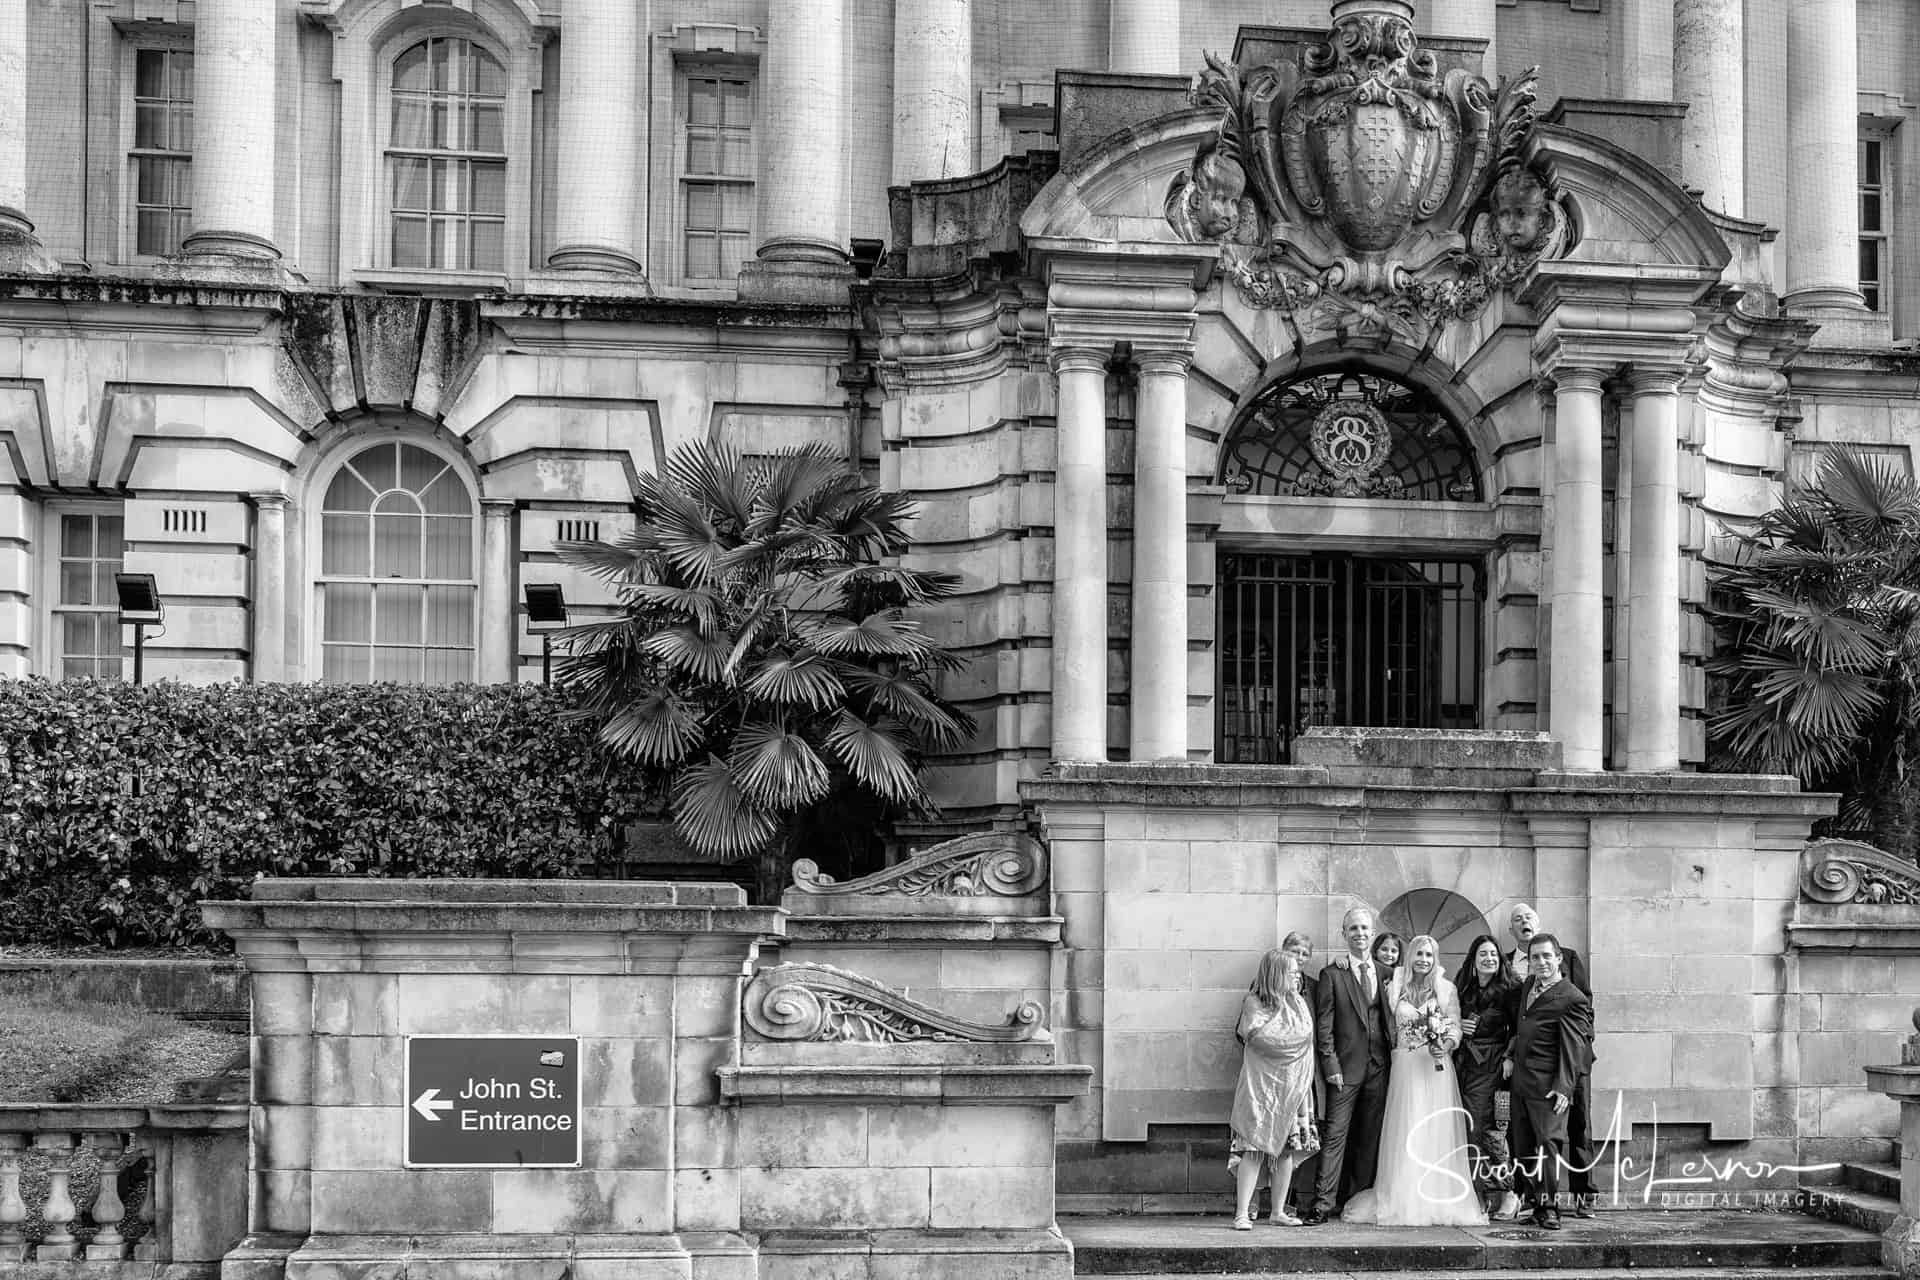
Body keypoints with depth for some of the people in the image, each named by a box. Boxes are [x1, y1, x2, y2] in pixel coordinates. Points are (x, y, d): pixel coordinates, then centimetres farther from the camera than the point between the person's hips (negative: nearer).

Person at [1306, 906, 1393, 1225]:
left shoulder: (1387, 975, 13)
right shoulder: (1332, 974, 1)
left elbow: (1391, 1020, 16)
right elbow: (1324, 1025, -3)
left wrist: (1394, 1059, 4)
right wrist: (1330, 1064, -10)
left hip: (1379, 1067, 4)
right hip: (1345, 1067, -4)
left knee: (1370, 1137, 7)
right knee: (1335, 1133, -8)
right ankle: (1324, 1203, -10)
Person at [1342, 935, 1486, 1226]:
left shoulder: (1446, 989, 5)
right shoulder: (1396, 988, 8)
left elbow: (1455, 1028, 3)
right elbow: (1390, 1027, 11)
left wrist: (1445, 1046, -15)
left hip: (1436, 1067, -1)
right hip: (1405, 1068, 1)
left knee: (1437, 1133, -2)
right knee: (1405, 1134, -1)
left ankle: (1440, 1201, 2)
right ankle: (1403, 1201, 3)